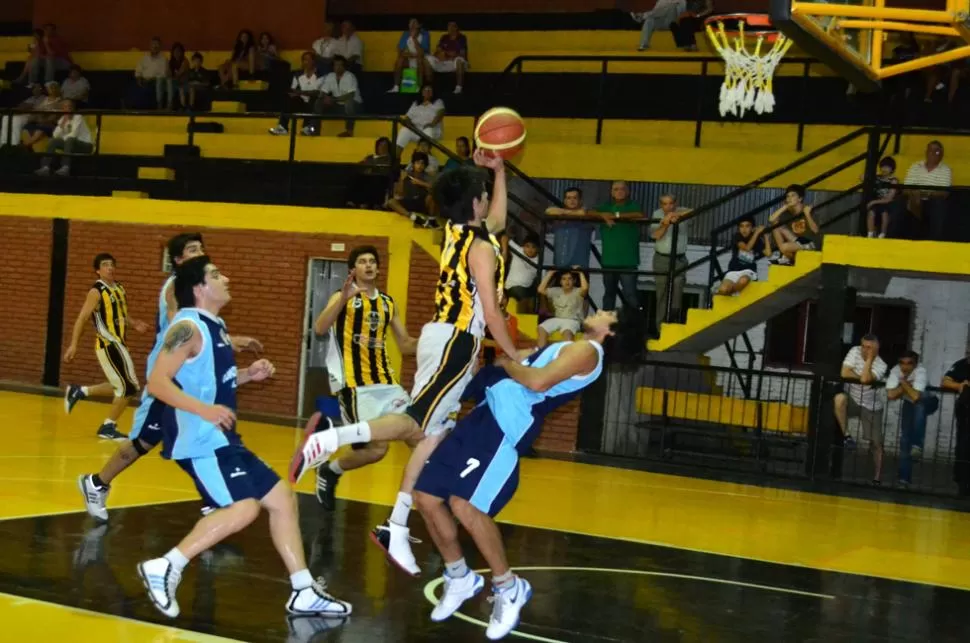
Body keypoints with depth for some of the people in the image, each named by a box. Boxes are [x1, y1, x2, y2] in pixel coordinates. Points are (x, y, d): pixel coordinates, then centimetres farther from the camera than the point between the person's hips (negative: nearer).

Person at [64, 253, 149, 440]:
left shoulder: (119, 288, 12)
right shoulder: (96, 292, -12)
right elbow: (82, 319, -14)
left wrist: (134, 324, 7)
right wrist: (73, 345, -20)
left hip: (118, 344, 9)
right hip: (109, 345, -9)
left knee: (121, 386, 18)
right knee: (128, 387, -7)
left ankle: (78, 392, 29)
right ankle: (108, 427, 5)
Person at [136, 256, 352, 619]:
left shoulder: (214, 326, 16)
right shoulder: (189, 327, -13)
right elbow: (157, 382, -22)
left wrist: (248, 375, 11)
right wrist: (204, 410, -31)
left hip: (221, 440, 10)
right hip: (200, 441, -10)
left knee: (282, 498, 10)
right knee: (243, 508, -23)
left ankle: (304, 592, 15)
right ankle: (165, 567, -16)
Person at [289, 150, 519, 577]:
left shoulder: (457, 233, 14)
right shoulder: (481, 247, -12)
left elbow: (498, 219, 34)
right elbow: (490, 311, -15)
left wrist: (498, 171, 28)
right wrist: (515, 358, -6)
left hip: (442, 336, 9)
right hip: (454, 341, -9)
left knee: (434, 435, 6)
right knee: (415, 425, -16)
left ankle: (396, 530, 5)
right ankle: (329, 438, -29)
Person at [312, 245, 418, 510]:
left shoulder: (388, 302, 15)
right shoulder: (344, 297, -1)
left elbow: (406, 345, 21)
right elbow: (319, 329, -19)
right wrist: (344, 298, -31)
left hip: (385, 382, 6)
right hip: (355, 385, -6)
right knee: (376, 448, -15)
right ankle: (329, 472, 13)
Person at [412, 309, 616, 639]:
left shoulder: (587, 351, -6)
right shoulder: (570, 349, 26)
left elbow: (538, 382, -19)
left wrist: (507, 363, -4)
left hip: (507, 426, -10)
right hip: (486, 414, 10)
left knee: (465, 506, -23)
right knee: (426, 497, 5)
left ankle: (509, 589, -3)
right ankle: (460, 579, 23)